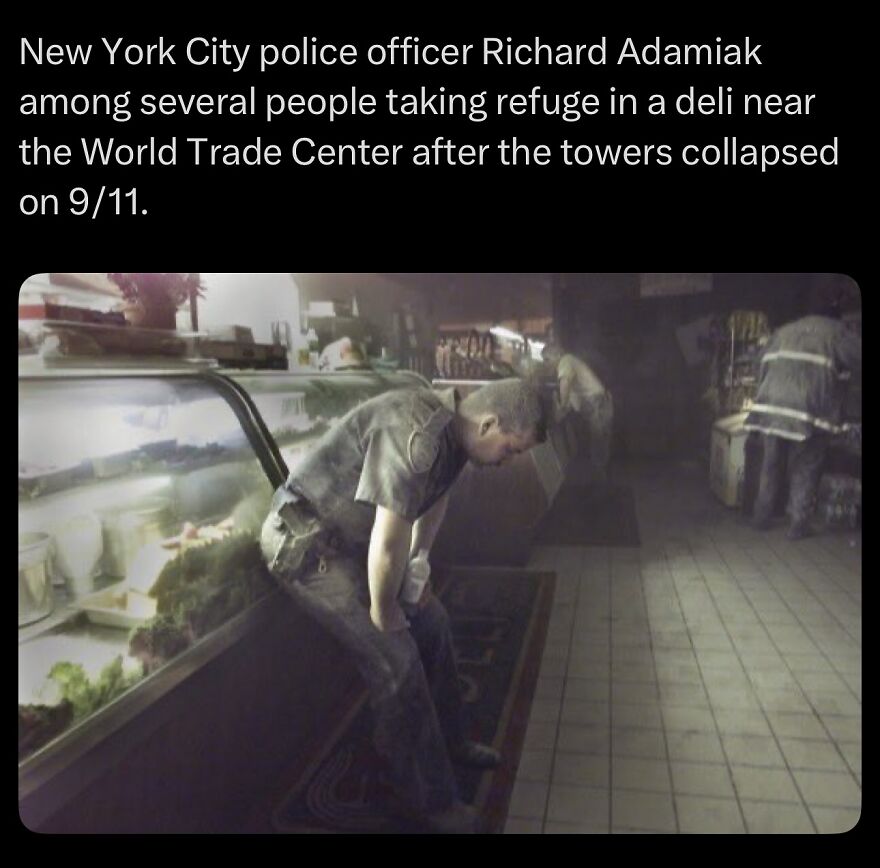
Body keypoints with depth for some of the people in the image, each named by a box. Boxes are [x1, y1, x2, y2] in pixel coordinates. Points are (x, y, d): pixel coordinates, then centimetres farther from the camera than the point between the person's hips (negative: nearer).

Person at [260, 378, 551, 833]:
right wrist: (382, 611, -14)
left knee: (431, 623, 14)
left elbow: (434, 498, 14)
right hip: (306, 542, -9)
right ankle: (426, 800, 11)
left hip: (353, 536, 10)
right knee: (397, 662, -10)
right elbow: (388, 543, -29)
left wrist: (418, 565, 14)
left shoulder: (454, 428, -2)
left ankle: (448, 742, 35)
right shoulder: (416, 436, -33)